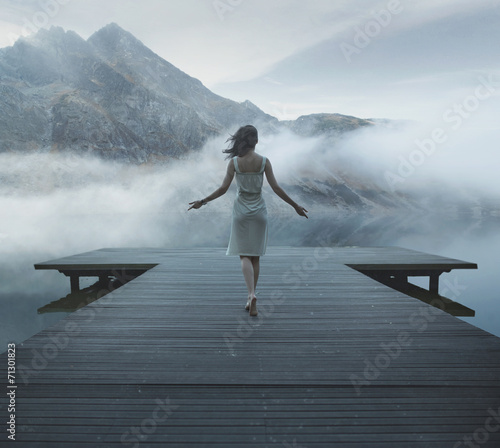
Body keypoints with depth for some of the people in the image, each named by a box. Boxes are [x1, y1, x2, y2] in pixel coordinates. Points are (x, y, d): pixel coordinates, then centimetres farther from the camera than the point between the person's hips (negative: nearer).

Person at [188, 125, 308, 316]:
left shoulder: (234, 162, -5)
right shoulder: (264, 161, -5)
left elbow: (223, 189, -7)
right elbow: (276, 188, -7)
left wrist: (202, 202, 6)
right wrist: (296, 206, 2)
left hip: (241, 211, -1)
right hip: (259, 211, 1)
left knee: (245, 255, 3)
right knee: (256, 256, 11)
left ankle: (251, 294, -18)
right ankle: (251, 298, 19)